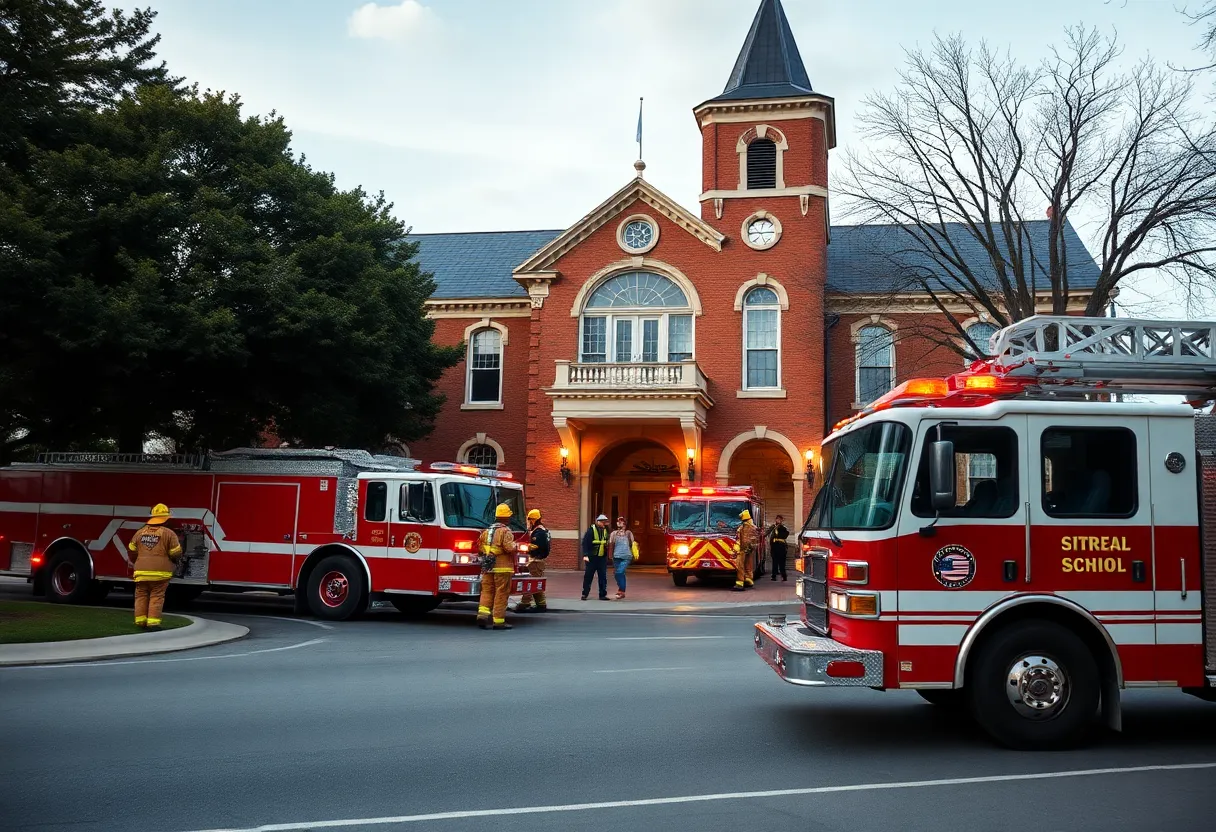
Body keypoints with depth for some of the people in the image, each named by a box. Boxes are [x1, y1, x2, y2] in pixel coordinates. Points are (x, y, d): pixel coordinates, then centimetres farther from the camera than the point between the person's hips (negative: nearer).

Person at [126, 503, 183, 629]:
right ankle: (153, 622, -5)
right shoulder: (168, 533, -6)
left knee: (141, 596, 13)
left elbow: (132, 550, 13)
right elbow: (176, 554, -5)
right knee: (156, 597, 0)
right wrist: (175, 561, 18)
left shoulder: (140, 532, 8)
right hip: (160, 572, -4)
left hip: (141, 572, 4)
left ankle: (140, 620, 12)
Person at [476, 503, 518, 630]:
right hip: (503, 567, -6)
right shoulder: (506, 532, -11)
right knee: (501, 594, 0)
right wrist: (515, 545, -1)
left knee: (487, 591, 11)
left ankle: (482, 614, -5)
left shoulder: (486, 531, 11)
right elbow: (509, 548, -21)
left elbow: (480, 548, 13)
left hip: (487, 568, 6)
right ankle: (499, 621, 2)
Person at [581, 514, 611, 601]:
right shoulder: (591, 530, -9)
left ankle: (603, 595, 11)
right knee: (588, 576, 3)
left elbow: (607, 543, 13)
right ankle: (584, 594, 13)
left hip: (602, 557, 5)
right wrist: (585, 555, -19)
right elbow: (585, 543, -12)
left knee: (603, 576, 4)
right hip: (592, 557, -5)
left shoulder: (605, 530, 9)